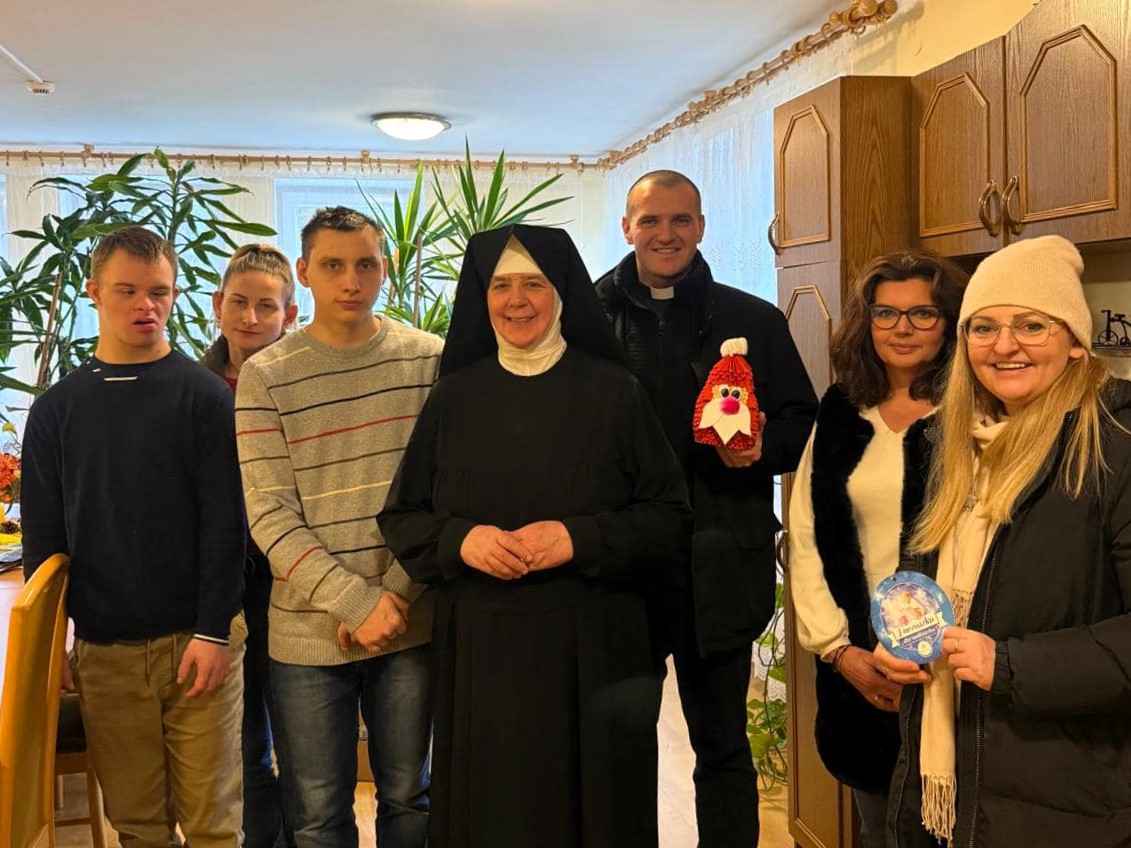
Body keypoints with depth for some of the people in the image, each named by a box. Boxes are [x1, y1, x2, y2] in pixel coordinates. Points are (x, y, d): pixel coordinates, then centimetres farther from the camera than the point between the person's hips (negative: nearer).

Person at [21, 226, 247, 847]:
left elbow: (225, 522, -5)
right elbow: (42, 534, 10)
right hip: (103, 649, 2)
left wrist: (213, 630, -11)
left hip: (198, 640, -2)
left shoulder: (205, 395, -1)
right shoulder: (57, 407, 7)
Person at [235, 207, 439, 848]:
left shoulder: (430, 360, 1)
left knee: (408, 796, 15)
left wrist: (396, 594, -8)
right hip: (309, 632, -1)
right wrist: (358, 602, -15)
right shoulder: (265, 376, -2)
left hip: (412, 624, 1)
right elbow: (271, 517, -7)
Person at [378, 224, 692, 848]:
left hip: (592, 652, -1)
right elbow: (401, 517, 9)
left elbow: (668, 512, -1)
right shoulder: (454, 398, 6)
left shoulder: (613, 392, 1)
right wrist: (460, 539, -11)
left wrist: (579, 539, -16)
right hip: (479, 652, 2)